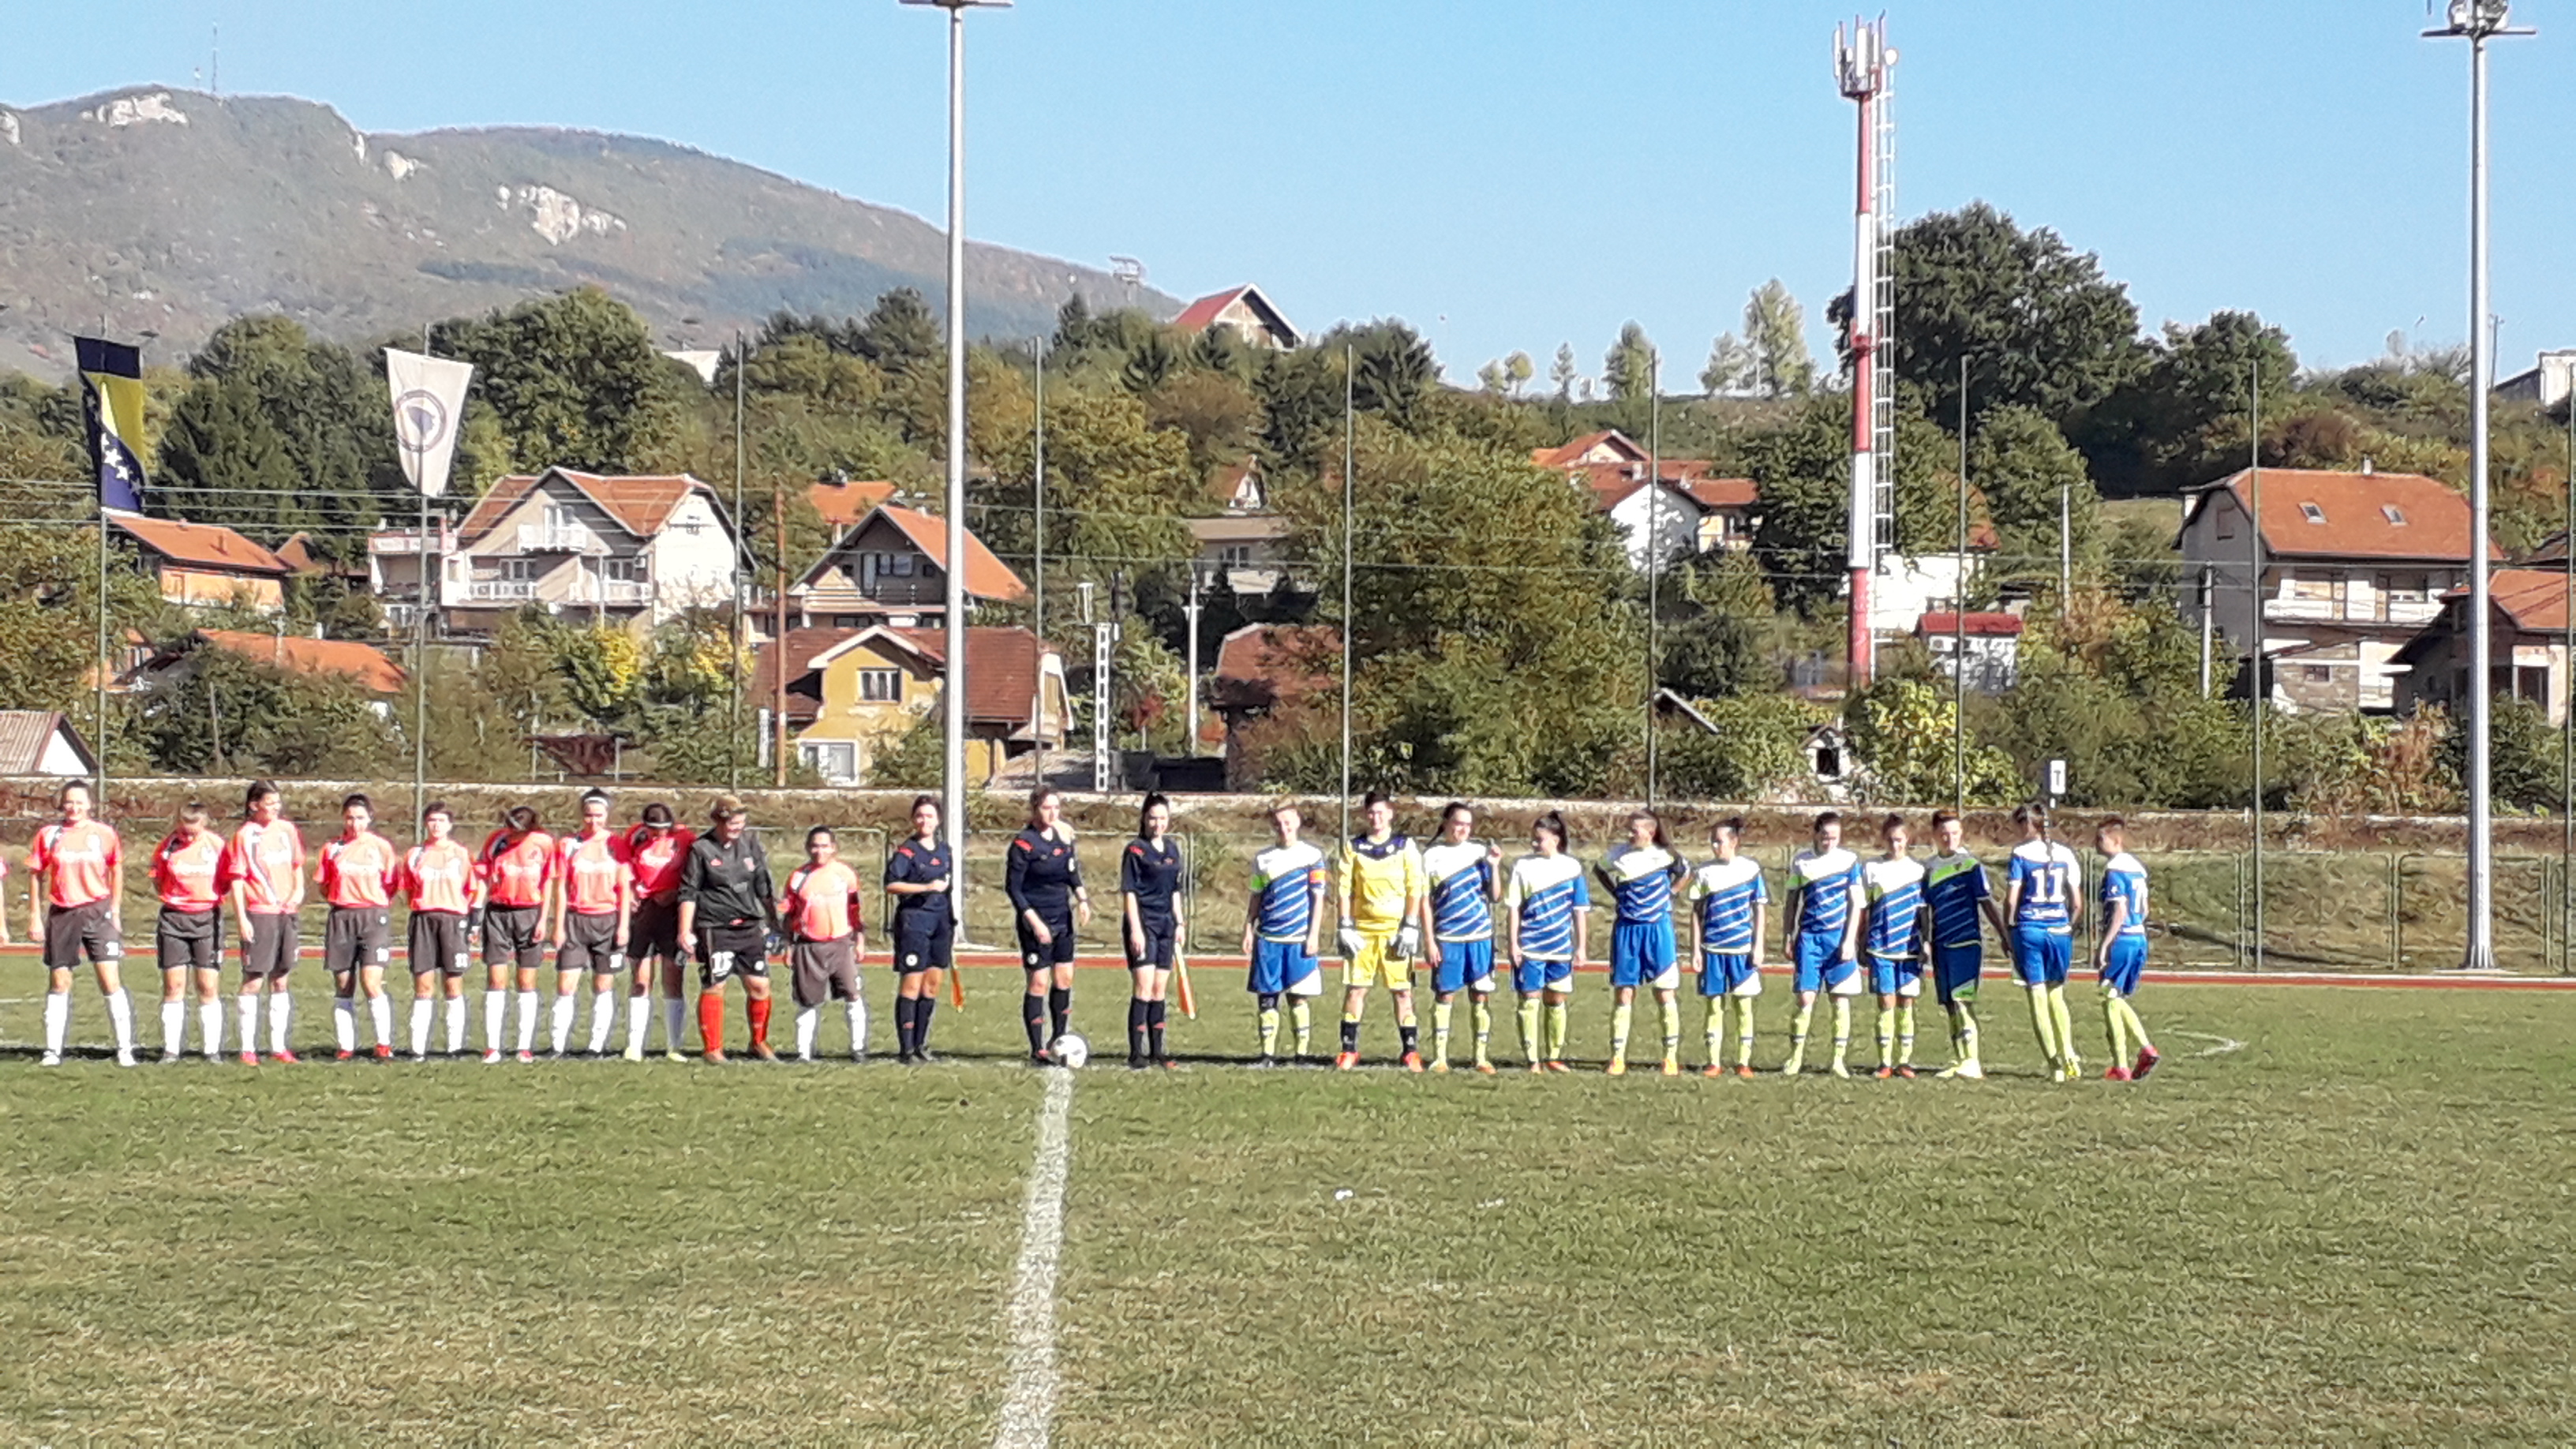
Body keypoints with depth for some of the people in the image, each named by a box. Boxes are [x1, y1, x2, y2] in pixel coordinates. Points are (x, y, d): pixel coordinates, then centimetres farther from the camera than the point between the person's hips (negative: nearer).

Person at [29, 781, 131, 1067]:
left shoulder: (104, 834, 0)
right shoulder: (49, 835, 2)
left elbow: (116, 871, 11)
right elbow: (35, 875, 8)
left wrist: (115, 911, 6)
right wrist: (35, 916, 3)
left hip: (97, 911, -2)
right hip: (61, 914, 2)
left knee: (110, 981, -9)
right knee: (59, 983, 8)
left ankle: (125, 1048, -5)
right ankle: (53, 1050, 15)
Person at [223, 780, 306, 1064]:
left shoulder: (287, 829, 9)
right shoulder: (244, 836, -6)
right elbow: (236, 879, -7)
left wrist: (299, 890, 3)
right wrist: (241, 918, -13)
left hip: (286, 912, 5)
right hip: (259, 913, -5)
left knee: (280, 980, 9)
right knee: (253, 980, -4)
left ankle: (278, 1046, 15)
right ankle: (248, 1048, 1)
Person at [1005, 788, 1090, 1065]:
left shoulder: (1064, 834, 4)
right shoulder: (1024, 843, -14)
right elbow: (1013, 887, -13)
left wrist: (1082, 898, 1)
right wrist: (1034, 922, -19)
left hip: (1062, 917, 7)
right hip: (1036, 920, -6)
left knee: (1065, 979, 10)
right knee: (1039, 982, -5)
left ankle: (1058, 1041, 24)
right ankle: (1037, 1050, 2)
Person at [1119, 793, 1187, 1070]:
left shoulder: (1172, 850, 13)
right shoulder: (1135, 850, -7)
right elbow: (1128, 892, -10)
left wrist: (1179, 924, 16)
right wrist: (1135, 929, -16)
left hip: (1165, 925, 7)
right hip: (1142, 924, -7)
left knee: (1160, 990, 9)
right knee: (1144, 988, -13)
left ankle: (1156, 1051, 15)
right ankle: (1136, 1054, -11)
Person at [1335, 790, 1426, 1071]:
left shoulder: (1405, 847, 4)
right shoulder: (1353, 847, 7)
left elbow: (1415, 890, 2)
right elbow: (1345, 889, 6)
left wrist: (1410, 927, -5)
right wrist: (1346, 927, -1)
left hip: (1395, 929, -1)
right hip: (1362, 928, 1)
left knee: (1402, 990, -1)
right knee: (1355, 989, 0)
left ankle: (1411, 1051, 4)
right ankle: (1349, 1049, 8)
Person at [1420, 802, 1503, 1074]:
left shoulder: (1480, 853, 7)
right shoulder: (1432, 856, 2)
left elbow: (1495, 896, 6)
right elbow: (1425, 901, 1)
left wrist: (1494, 867, -9)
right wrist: (1429, 942, -4)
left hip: (1480, 937, 2)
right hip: (1447, 939, -1)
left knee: (1481, 995, 2)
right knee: (1444, 994, 1)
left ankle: (1482, 1057, 7)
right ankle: (1439, 1057, 6)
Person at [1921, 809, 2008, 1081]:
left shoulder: (1970, 864, -2)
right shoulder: (1929, 868, 13)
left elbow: (1987, 903, -3)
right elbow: (1924, 908, 20)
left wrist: (2005, 936, -6)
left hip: (1967, 941, -6)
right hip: (1941, 944, 6)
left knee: (1962, 1000, -14)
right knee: (1950, 1005, 8)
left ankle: (1973, 1063, -18)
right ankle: (1958, 1061, 15)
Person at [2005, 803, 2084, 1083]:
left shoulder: (2021, 854, -5)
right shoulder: (2065, 855, 5)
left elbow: (2011, 900, -9)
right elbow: (2077, 903, 6)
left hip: (2029, 930, -3)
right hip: (2060, 931, 3)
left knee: (2038, 997, 2)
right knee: (2057, 996, 17)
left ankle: (2055, 1063, -3)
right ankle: (2069, 1057, 4)